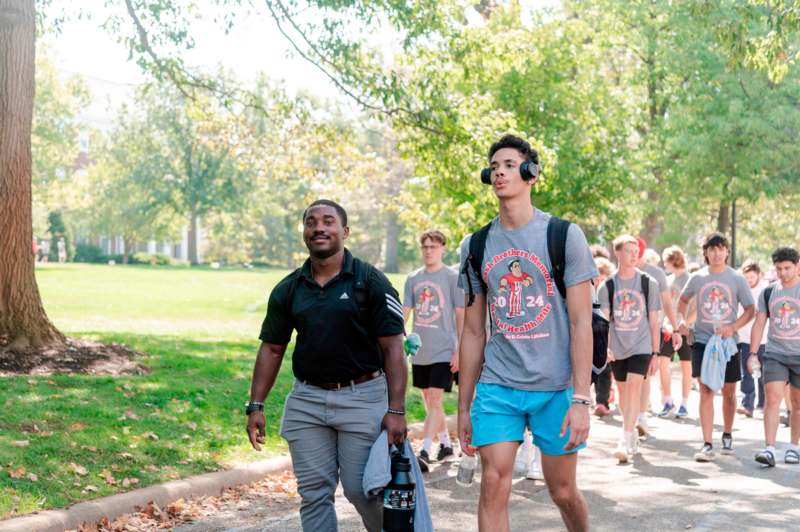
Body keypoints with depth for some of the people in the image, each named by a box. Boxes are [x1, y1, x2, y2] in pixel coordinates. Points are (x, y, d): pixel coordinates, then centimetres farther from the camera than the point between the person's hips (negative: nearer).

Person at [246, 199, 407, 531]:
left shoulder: (371, 282, -5)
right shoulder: (288, 289, 7)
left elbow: (392, 348, -8)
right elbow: (272, 349, 11)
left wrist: (396, 410, -15)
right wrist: (256, 406, 3)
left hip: (362, 396, -4)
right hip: (306, 401, 4)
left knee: (361, 489, -2)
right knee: (314, 493, 6)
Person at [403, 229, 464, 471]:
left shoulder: (452, 277, -4)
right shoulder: (413, 279, 10)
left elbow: (461, 315, -3)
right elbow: (404, 312, 12)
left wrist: (459, 351, -8)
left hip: (443, 351, -5)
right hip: (420, 352, 5)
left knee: (434, 401, -11)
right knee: (429, 402, 12)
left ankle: (424, 452, -15)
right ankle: (445, 444, 27)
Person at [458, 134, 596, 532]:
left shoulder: (564, 236, -4)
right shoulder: (476, 245, 7)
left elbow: (581, 323, -6)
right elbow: (473, 332, 12)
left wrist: (580, 399, -13)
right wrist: (463, 407, 10)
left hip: (556, 387, -2)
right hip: (498, 385, 3)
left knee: (562, 491, 8)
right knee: (493, 484, -8)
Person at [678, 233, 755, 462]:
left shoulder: (737, 278, -1)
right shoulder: (698, 278, 3)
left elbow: (750, 309, 0)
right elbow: (683, 299, 21)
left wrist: (733, 327, -15)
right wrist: (681, 320, 3)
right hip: (702, 340, 0)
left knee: (728, 393, 10)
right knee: (706, 391, -8)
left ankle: (727, 436, 31)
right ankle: (707, 445, -10)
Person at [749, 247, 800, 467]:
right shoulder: (768, 293, 5)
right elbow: (759, 324, 9)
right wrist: (753, 354, 3)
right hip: (774, 354, 1)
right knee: (772, 398, -11)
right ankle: (769, 449, -15)